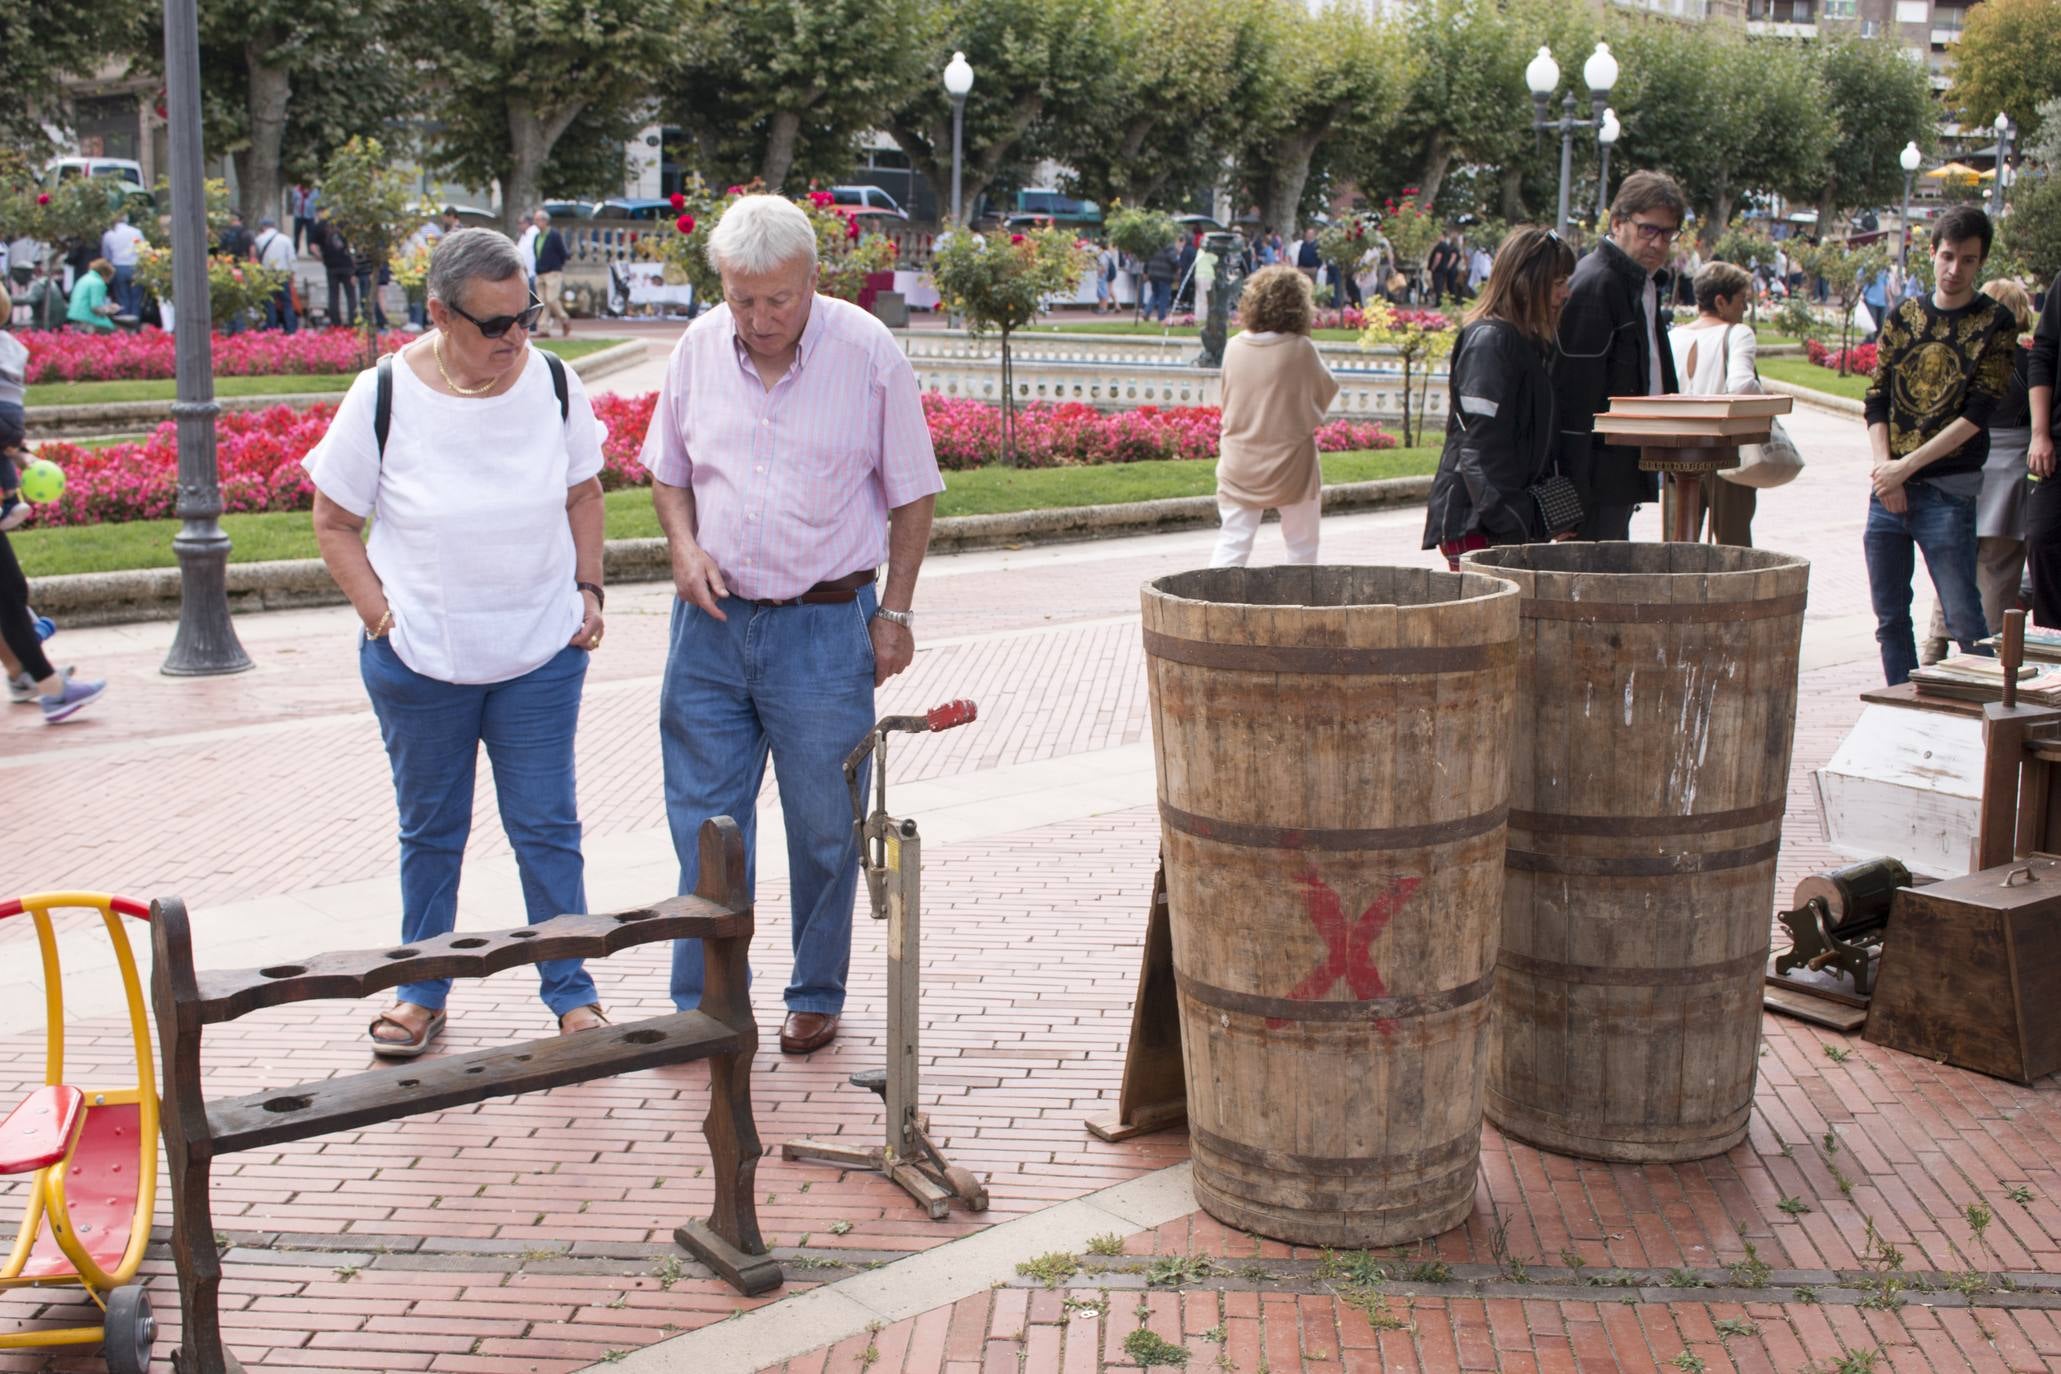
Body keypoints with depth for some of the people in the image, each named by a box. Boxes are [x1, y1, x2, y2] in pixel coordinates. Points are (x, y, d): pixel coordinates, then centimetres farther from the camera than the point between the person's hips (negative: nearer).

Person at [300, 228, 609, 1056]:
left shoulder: (554, 385, -3)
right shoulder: (383, 397, -10)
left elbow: (582, 496, 12)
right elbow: (334, 522, -1)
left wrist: (589, 590, 3)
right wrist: (379, 612, -9)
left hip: (543, 655, 1)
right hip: (419, 660, -1)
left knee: (546, 828, 7)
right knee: (429, 831, 14)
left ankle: (570, 989, 21)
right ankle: (420, 990, 29)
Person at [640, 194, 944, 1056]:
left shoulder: (868, 352, -7)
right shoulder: (699, 348, 2)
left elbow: (912, 493, 0)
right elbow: (667, 470, 16)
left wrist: (895, 611, -3)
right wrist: (685, 546, -3)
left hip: (825, 626, -3)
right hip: (712, 621, 3)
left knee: (823, 827, 6)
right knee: (703, 820, 7)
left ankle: (817, 996, 24)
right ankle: (702, 1001, 19)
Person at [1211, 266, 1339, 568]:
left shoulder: (1234, 346, -3)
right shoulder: (1300, 348, -16)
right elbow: (1327, 391, -1)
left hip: (1239, 466, 3)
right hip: (1290, 464, -3)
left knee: (1232, 543, 4)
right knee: (1302, 548, 12)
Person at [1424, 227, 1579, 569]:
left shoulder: (1529, 341, 18)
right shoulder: (1490, 340, -12)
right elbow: (1481, 445, -18)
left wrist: (1547, 520, 15)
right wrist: (1516, 524, -20)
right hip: (1476, 525, -9)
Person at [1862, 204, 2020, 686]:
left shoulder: (1994, 324, -1)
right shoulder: (1903, 317, 10)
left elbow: (1978, 414, -9)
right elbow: (1876, 400, 7)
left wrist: (1907, 465, -13)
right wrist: (1885, 469, -7)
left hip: (1948, 492, -4)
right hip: (1888, 487, 4)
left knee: (1965, 619, -6)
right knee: (1890, 616, 9)